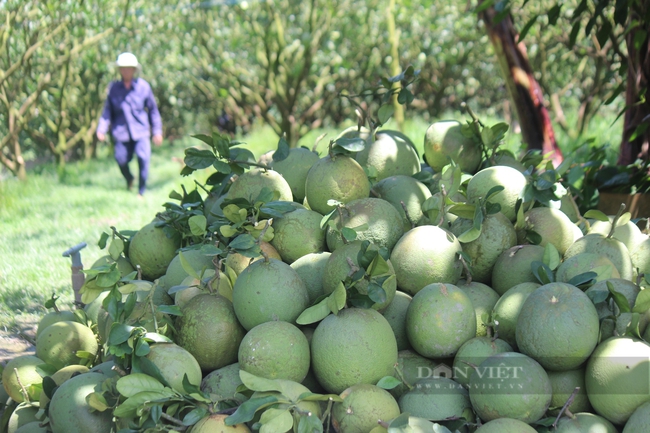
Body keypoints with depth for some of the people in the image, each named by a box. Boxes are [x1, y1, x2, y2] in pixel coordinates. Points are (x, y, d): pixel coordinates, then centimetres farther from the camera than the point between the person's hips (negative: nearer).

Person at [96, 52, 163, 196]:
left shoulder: (143, 86, 1)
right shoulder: (114, 88, 4)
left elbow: (153, 109, 7)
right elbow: (108, 110, 11)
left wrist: (157, 131, 7)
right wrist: (101, 129, 1)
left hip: (140, 131, -1)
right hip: (121, 132, 1)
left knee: (143, 158, -16)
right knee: (121, 159, -5)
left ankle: (141, 191, 2)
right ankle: (129, 179, 32)